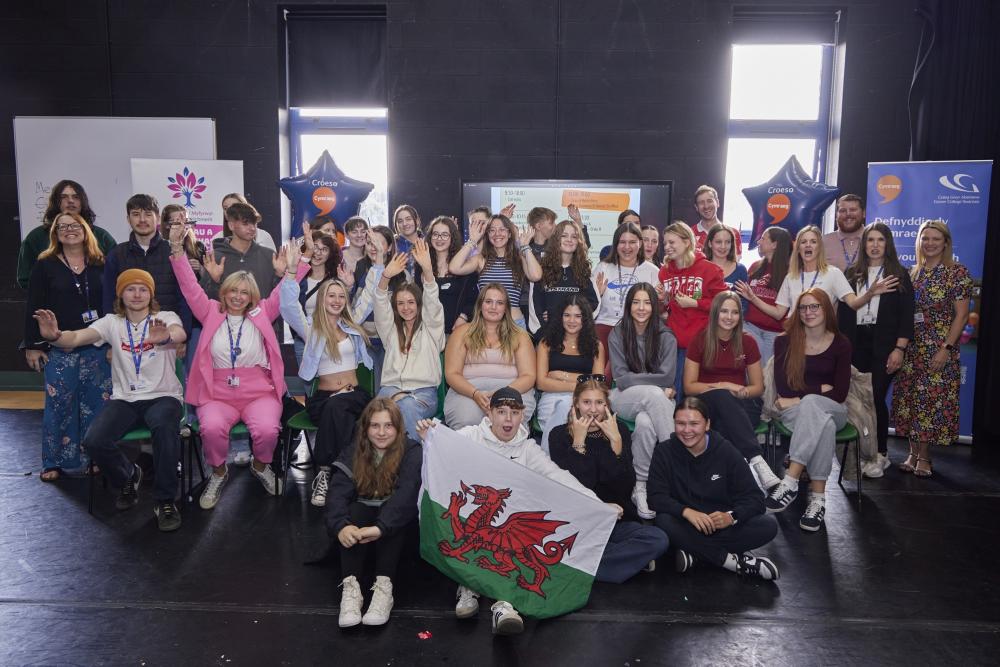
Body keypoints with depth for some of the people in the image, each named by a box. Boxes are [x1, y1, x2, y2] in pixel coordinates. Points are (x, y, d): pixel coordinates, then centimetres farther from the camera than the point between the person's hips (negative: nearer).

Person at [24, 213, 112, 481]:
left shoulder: (100, 265, 7)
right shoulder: (45, 265, 3)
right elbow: (34, 307, 1)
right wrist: (32, 345, -3)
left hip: (97, 346, 1)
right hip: (59, 347, -1)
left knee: (97, 401, 4)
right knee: (59, 403, 3)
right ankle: (55, 461, 14)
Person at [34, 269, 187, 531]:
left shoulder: (166, 318, -1)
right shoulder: (112, 322, 8)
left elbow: (180, 334, -27)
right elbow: (77, 337, -10)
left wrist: (166, 337, -52)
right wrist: (55, 336, -35)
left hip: (163, 397, -3)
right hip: (124, 399, 3)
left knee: (164, 427, -37)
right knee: (94, 441, -22)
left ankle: (165, 500, -18)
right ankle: (128, 477, 13)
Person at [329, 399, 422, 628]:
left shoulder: (411, 452, -9)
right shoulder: (353, 454, 0)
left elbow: (405, 495, -27)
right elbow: (338, 493, -16)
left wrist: (380, 527, -44)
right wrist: (342, 526, -38)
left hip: (395, 534, -2)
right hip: (361, 519, 2)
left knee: (393, 511, -32)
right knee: (354, 511, -29)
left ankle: (384, 586, -43)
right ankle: (350, 585, -42)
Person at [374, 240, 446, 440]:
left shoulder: (430, 328, 14)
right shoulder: (391, 329, 21)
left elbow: (432, 302, -4)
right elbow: (381, 305, 4)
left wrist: (427, 269, -22)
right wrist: (386, 276, -17)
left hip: (424, 391, -2)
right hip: (391, 388, 2)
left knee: (408, 407, -37)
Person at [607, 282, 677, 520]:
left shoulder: (666, 337, 4)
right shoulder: (617, 335, 2)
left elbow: (667, 379, -3)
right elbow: (621, 378, -5)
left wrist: (633, 378, -8)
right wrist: (654, 384, -10)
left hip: (655, 400, 1)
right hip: (624, 400, -1)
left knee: (645, 422, -37)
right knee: (654, 394, -36)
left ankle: (641, 486, -29)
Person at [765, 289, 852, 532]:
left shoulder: (840, 344, 2)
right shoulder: (785, 341, 0)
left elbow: (840, 394, -4)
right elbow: (783, 389, -6)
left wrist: (802, 399, -13)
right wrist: (821, 389, -8)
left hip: (832, 410, 0)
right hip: (792, 412, 0)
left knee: (809, 405, -37)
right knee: (824, 425, -36)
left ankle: (790, 482, -40)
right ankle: (818, 497, -38)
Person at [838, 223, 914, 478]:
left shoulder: (899, 275, 5)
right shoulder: (852, 274, 12)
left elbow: (906, 315, -1)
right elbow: (843, 312, 10)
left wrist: (899, 349, -10)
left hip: (884, 345, -2)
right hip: (856, 343, 3)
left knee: (876, 397, -7)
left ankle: (880, 454, 7)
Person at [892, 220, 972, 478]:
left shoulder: (957, 273, -4)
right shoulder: (912, 273, 10)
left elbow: (962, 314, -8)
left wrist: (947, 348, -15)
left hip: (938, 349, -4)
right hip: (910, 348, 5)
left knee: (932, 399, -2)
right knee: (909, 399, 6)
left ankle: (924, 456, 10)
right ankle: (913, 453, 16)